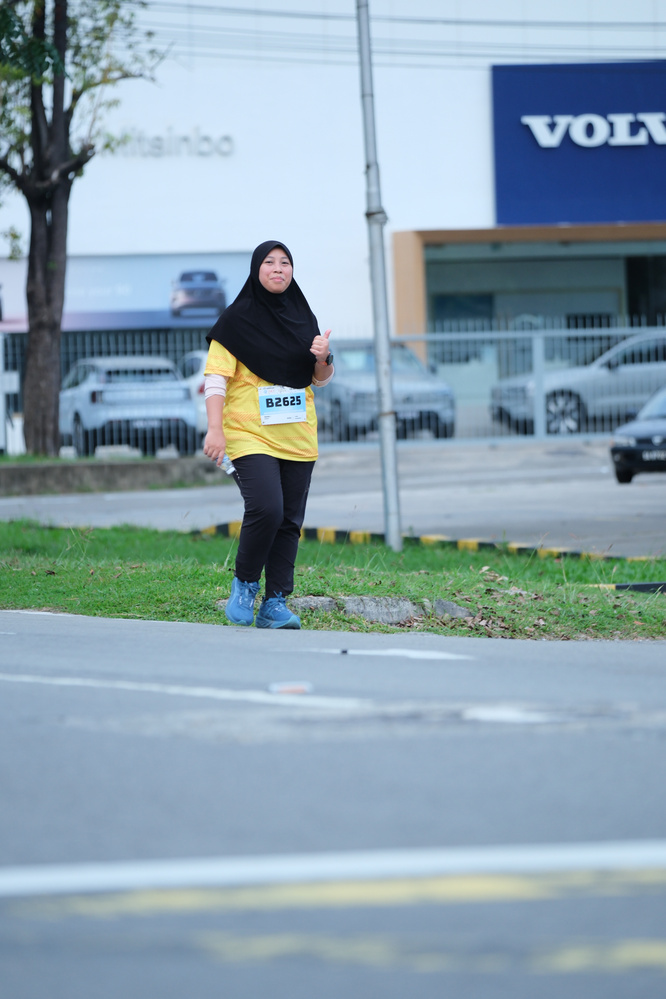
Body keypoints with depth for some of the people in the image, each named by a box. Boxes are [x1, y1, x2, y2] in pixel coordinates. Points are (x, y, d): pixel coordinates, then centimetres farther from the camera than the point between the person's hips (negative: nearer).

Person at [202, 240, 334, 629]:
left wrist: (323, 357, -5)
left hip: (297, 436, 5)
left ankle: (275, 604, 7)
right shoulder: (237, 318, -2)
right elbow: (216, 377, -7)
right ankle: (244, 584, 0)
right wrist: (215, 429, -17)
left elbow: (321, 379, 18)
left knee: (289, 521, 2)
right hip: (250, 435, -5)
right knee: (266, 509, -21)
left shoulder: (302, 316, 12)